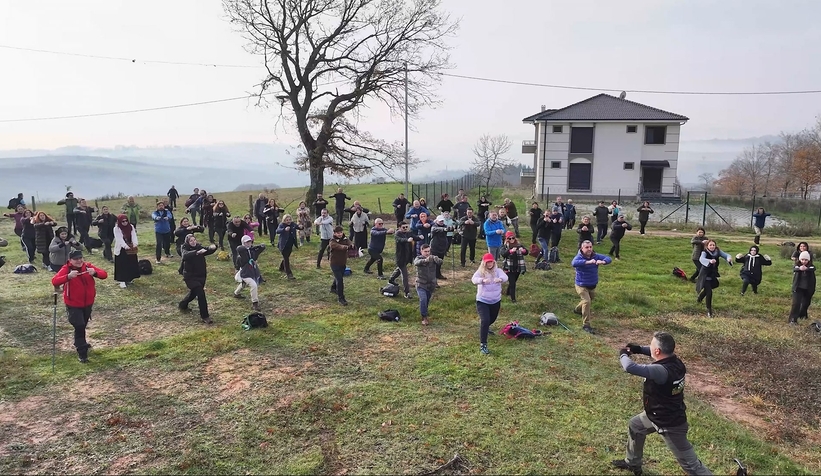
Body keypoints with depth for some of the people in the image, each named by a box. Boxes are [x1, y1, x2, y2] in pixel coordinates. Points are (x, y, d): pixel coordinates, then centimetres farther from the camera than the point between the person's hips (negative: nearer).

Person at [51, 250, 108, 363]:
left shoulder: (88, 266, -6)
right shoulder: (66, 269, -16)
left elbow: (104, 274, -14)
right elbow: (54, 281, -30)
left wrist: (95, 272, -34)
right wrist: (68, 276, -45)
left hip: (88, 303, 5)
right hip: (73, 305, -5)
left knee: (83, 325, 24)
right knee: (79, 326, -10)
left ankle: (80, 343, 49)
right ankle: (82, 353, 0)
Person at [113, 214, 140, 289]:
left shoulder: (131, 227, 1)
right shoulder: (117, 229, -10)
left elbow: (134, 236, -9)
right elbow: (119, 239, -21)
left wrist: (135, 244, -28)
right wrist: (125, 246, -36)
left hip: (131, 249, 4)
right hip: (121, 249, -4)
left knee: (131, 264, 10)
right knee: (122, 265, -1)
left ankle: (129, 279, 25)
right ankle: (122, 280, 5)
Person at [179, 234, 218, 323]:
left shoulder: (199, 247, 2)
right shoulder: (185, 249, -11)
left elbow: (208, 251, -13)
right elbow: (186, 255, -34)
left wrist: (213, 247, -38)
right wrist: (197, 252, -51)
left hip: (201, 275, 6)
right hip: (190, 276, -6)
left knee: (194, 292, 25)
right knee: (201, 293, -19)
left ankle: (182, 305, 53)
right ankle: (205, 316, -13)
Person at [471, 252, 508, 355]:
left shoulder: (498, 271, -7)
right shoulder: (480, 272, -11)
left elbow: (505, 277, -27)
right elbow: (474, 279, -31)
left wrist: (500, 279, -52)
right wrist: (483, 280, -53)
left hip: (495, 301, 4)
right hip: (482, 301, -4)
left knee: (492, 319, 25)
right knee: (485, 321, -20)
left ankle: (485, 327, 62)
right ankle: (483, 345, -14)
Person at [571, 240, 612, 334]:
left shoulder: (596, 256, -7)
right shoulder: (579, 257, -21)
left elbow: (609, 259, -15)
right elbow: (574, 263, -44)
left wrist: (602, 262, -39)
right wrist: (588, 262, -55)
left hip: (593, 286, 6)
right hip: (581, 285, -6)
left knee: (589, 302, 26)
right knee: (587, 301, -22)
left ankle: (577, 309, 58)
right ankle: (586, 325, -12)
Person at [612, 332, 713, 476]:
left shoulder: (662, 370, -38)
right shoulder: (674, 360, -11)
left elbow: (630, 367, -44)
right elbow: (662, 354, 13)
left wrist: (623, 354, -22)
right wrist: (638, 349, -2)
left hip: (670, 424, -10)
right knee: (634, 427, 28)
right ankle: (633, 463, 47)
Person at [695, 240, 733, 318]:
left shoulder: (718, 251, -6)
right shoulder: (705, 252, -20)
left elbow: (726, 255, -16)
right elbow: (701, 259, -40)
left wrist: (729, 258, -41)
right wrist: (710, 261, -60)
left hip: (713, 275, 6)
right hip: (705, 275, -6)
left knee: (707, 289, 25)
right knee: (709, 292, -13)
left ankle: (699, 299, 55)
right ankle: (709, 310, 2)